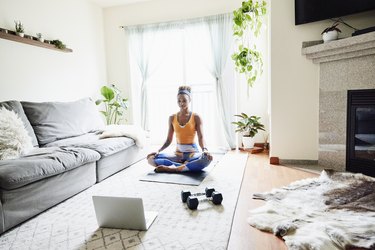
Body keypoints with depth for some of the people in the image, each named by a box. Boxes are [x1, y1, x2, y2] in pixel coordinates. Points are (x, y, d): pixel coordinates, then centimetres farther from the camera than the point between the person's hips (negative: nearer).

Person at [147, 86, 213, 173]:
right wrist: (158, 151, -8)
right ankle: (183, 166, -22)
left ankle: (173, 168, -28)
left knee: (207, 158, -37)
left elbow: (201, 137, -11)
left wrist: (204, 149, -32)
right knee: (151, 158, -18)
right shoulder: (172, 118, 5)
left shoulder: (196, 117, -3)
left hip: (192, 153, -2)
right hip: (178, 154, 3)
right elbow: (169, 140, 8)